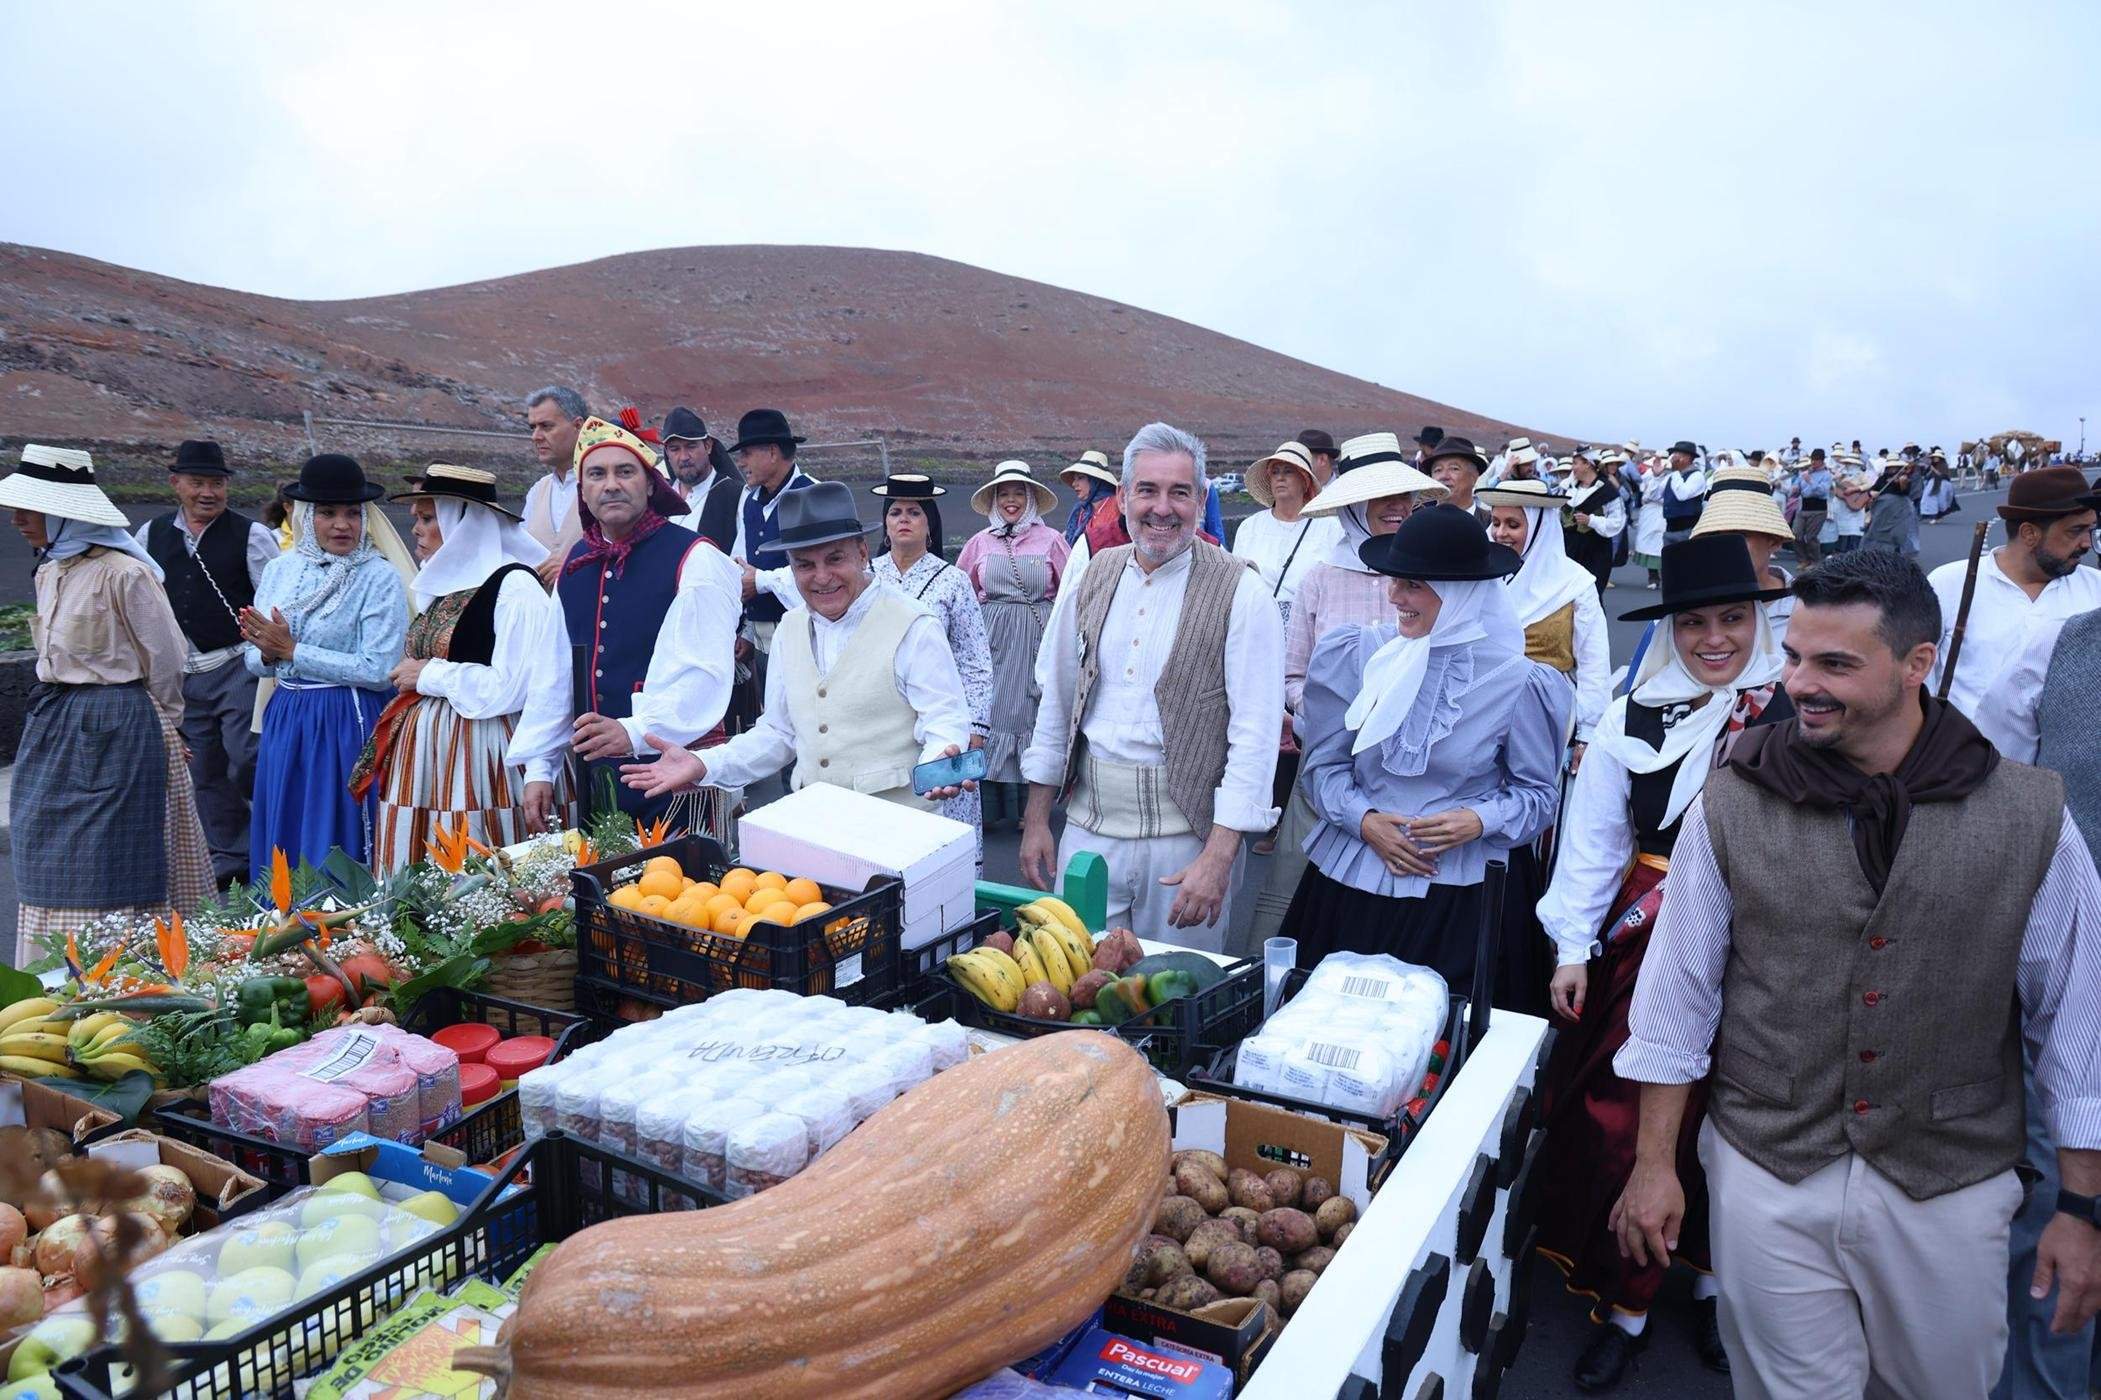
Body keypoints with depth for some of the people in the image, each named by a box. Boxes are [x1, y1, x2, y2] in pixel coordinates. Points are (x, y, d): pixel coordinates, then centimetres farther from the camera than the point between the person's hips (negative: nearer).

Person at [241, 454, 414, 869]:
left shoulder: (381, 578, -8)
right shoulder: (280, 570, 9)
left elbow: (378, 670, -16)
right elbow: (252, 659, 12)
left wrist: (292, 651, -13)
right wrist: (268, 654, -11)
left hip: (349, 724, -5)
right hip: (284, 722, 6)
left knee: (336, 848, 0)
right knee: (282, 840, 12)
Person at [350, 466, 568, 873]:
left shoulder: (515, 585, -12)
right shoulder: (447, 584, 16)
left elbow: (511, 688, -20)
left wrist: (431, 675, -10)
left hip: (477, 759, -8)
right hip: (426, 752, 9)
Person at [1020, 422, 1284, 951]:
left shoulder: (1239, 593, -8)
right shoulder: (1092, 578, 6)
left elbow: (1255, 734, -12)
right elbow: (1055, 699, 12)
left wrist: (1218, 856, -17)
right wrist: (1036, 820, 12)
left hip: (1186, 833, -4)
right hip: (1088, 826, 4)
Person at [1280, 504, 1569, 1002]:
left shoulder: (1515, 680, -6)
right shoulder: (1357, 656, -2)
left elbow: (1539, 791, 3)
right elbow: (1323, 763, 4)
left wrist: (1481, 821, -15)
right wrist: (1363, 820, -11)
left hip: (1460, 898, -2)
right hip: (1350, 883, 2)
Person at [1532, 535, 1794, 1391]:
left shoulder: (1795, 715, -5)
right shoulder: (1634, 718, 0)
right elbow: (1593, 838, 2)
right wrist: (1573, 948, -1)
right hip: (1644, 946, 1)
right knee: (1621, 1121, 2)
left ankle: (1715, 1283, 37)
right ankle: (1623, 1306, 20)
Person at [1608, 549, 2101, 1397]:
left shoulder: (2030, 818, -8)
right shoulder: (1731, 806, -9)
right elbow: (1678, 998, -2)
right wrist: (1654, 1164, 0)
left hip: (1950, 1190, 1)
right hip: (1766, 1177, -1)